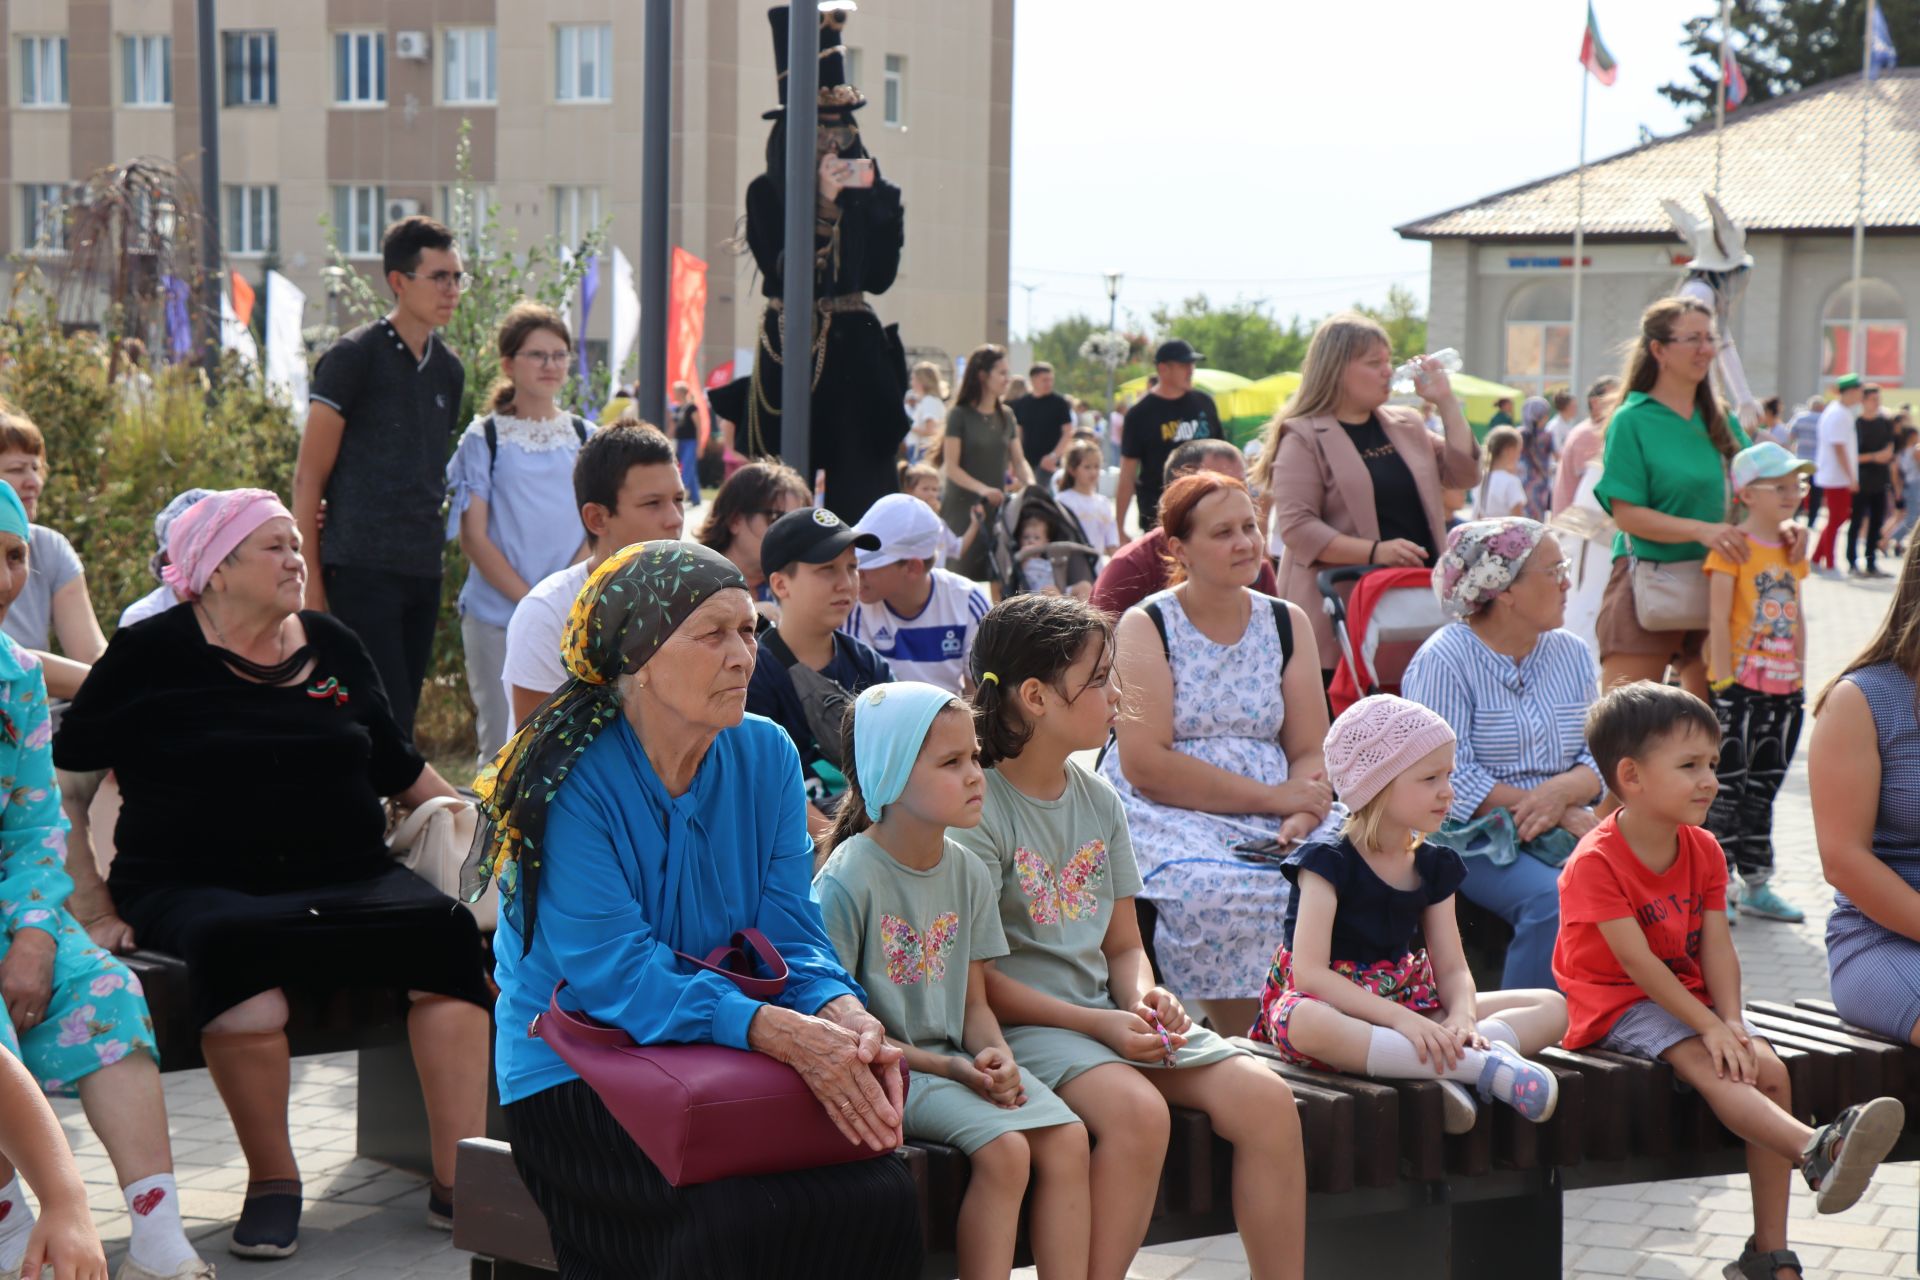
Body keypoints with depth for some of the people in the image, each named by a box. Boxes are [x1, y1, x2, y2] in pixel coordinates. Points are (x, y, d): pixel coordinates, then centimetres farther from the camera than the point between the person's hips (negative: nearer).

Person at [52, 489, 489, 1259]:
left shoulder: (333, 647, 17)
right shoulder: (151, 655, 4)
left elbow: (402, 771, 26)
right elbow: (61, 789, 5)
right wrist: (95, 909, -3)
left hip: (346, 878, 4)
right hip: (193, 886, -4)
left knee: (446, 931, -26)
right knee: (240, 944, -39)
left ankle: (459, 1179, -23)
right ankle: (271, 1182, -22)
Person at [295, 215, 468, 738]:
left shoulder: (449, 369, 15)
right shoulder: (353, 357, -5)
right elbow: (309, 476, -6)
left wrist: (431, 550, 10)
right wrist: (309, 581, -11)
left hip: (422, 575, 7)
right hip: (361, 571, -7)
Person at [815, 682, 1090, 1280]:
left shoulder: (969, 874, 8)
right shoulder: (848, 882, -13)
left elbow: (974, 1000, 13)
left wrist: (994, 1055, -10)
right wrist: (943, 1068, -18)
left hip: (956, 1058, 7)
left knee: (1067, 1137, -13)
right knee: (1004, 1148, -25)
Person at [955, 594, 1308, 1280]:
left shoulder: (1099, 800, 13)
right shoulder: (979, 808, -11)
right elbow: (973, 976, -14)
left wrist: (1144, 995, -6)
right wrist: (1095, 1024, -19)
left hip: (1107, 1011, 7)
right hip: (1022, 1022, -7)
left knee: (1266, 1096, -13)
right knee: (1137, 1109, -35)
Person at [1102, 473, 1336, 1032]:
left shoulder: (1287, 624, 13)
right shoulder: (1147, 626, 0)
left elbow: (1311, 753, 6)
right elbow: (1146, 765, -12)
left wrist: (1300, 818, -17)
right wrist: (1272, 797, -15)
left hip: (1275, 823, 4)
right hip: (1167, 817, -4)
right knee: (1224, 891, -35)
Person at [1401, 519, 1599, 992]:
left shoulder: (1572, 653, 15)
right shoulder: (1443, 660, -5)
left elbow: (1602, 758, 9)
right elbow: (1451, 778, -15)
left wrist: (1560, 791, -14)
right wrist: (1547, 810, -17)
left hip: (1562, 828, 6)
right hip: (1473, 837, -6)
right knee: (1552, 899, -33)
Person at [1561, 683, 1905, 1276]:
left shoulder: (1703, 851, 6)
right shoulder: (1595, 861, -17)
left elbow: (1717, 947, -1)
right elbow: (1637, 961, -22)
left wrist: (1732, 1019, -18)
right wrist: (1709, 1026, -25)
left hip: (1686, 997, 7)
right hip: (1615, 1004, -7)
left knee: (1769, 1067, -13)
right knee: (1709, 1066, -31)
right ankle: (1817, 1150, -55)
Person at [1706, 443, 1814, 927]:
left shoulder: (1792, 550, 11)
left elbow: (1797, 618, 16)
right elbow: (1718, 618, -14)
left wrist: (1799, 677, 12)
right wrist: (1724, 680, -17)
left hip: (1782, 690, 7)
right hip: (1740, 687, -7)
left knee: (1763, 788, 14)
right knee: (1728, 787, -4)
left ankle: (1755, 885, 21)